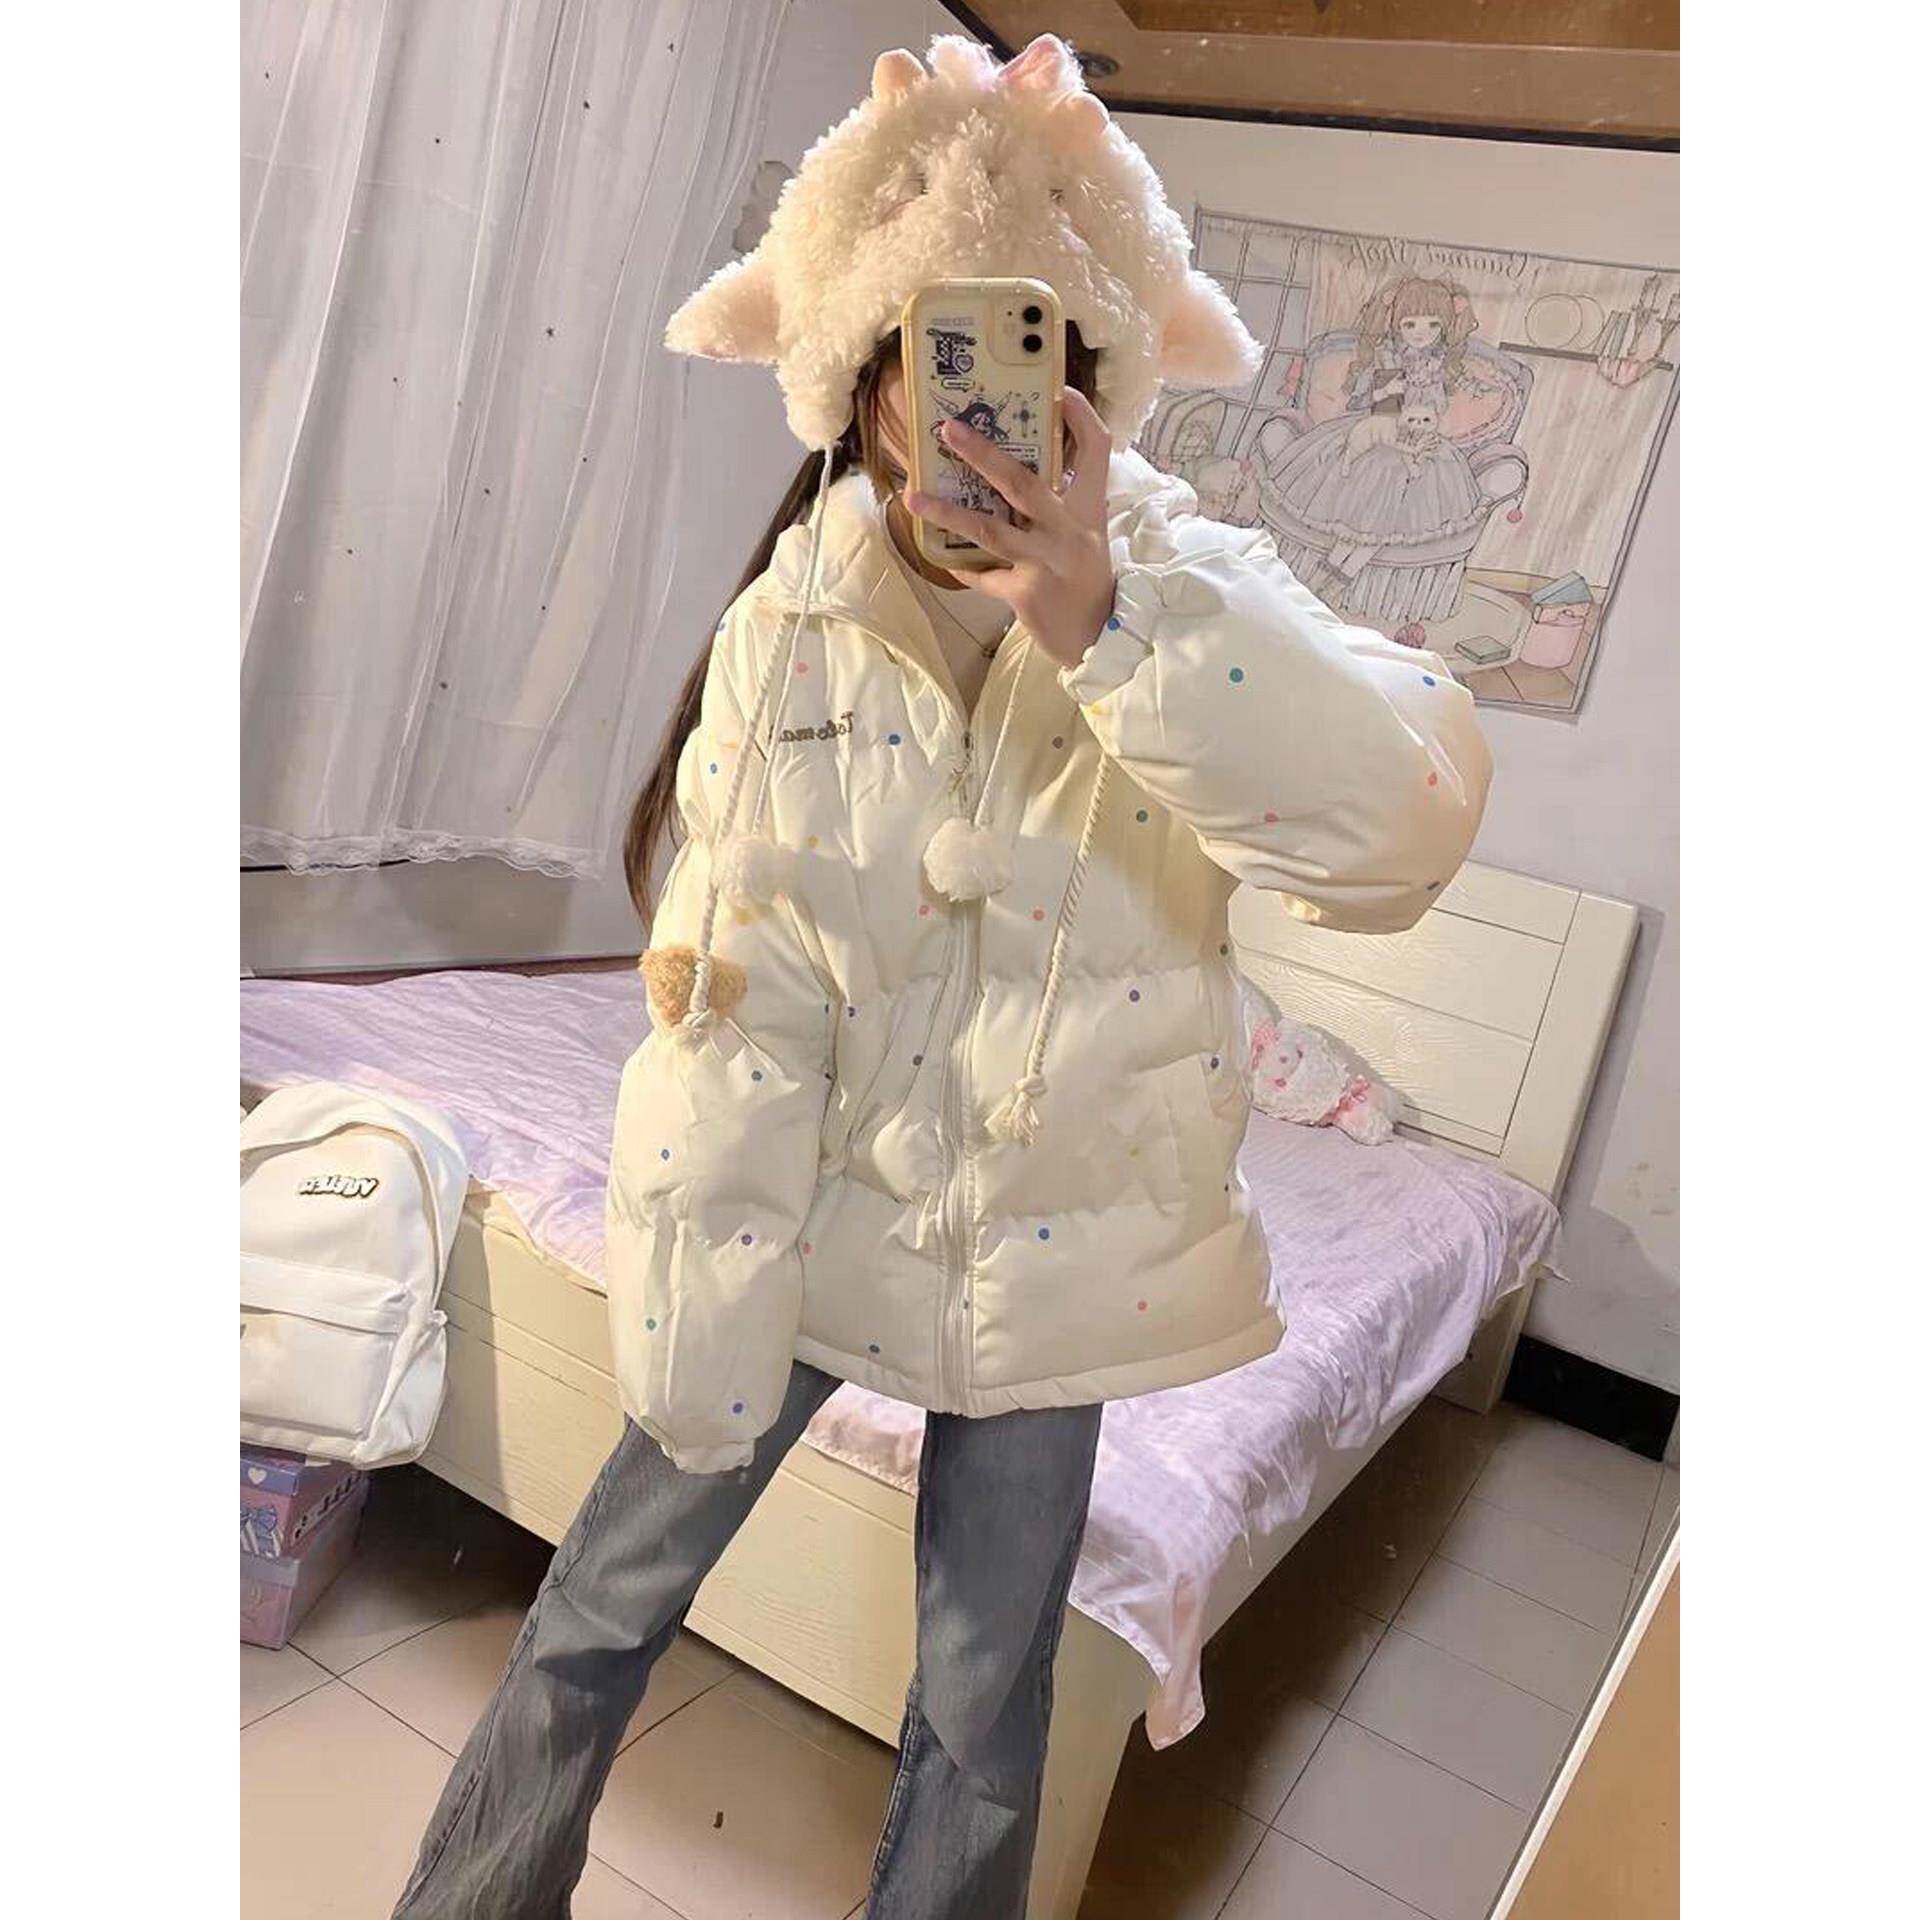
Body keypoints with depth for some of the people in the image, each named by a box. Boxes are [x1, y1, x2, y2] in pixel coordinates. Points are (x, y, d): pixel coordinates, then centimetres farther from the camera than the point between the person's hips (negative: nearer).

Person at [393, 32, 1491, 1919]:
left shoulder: (1188, 593, -13)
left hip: (1050, 1240, 0)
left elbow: (1401, 832, -30)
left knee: (983, 1708, 17)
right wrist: (702, 1346, -6)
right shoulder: (789, 616, -11)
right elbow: (732, 994, -10)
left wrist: (1104, 622, -40)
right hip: (796, 1202, 1)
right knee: (603, 1605, 16)